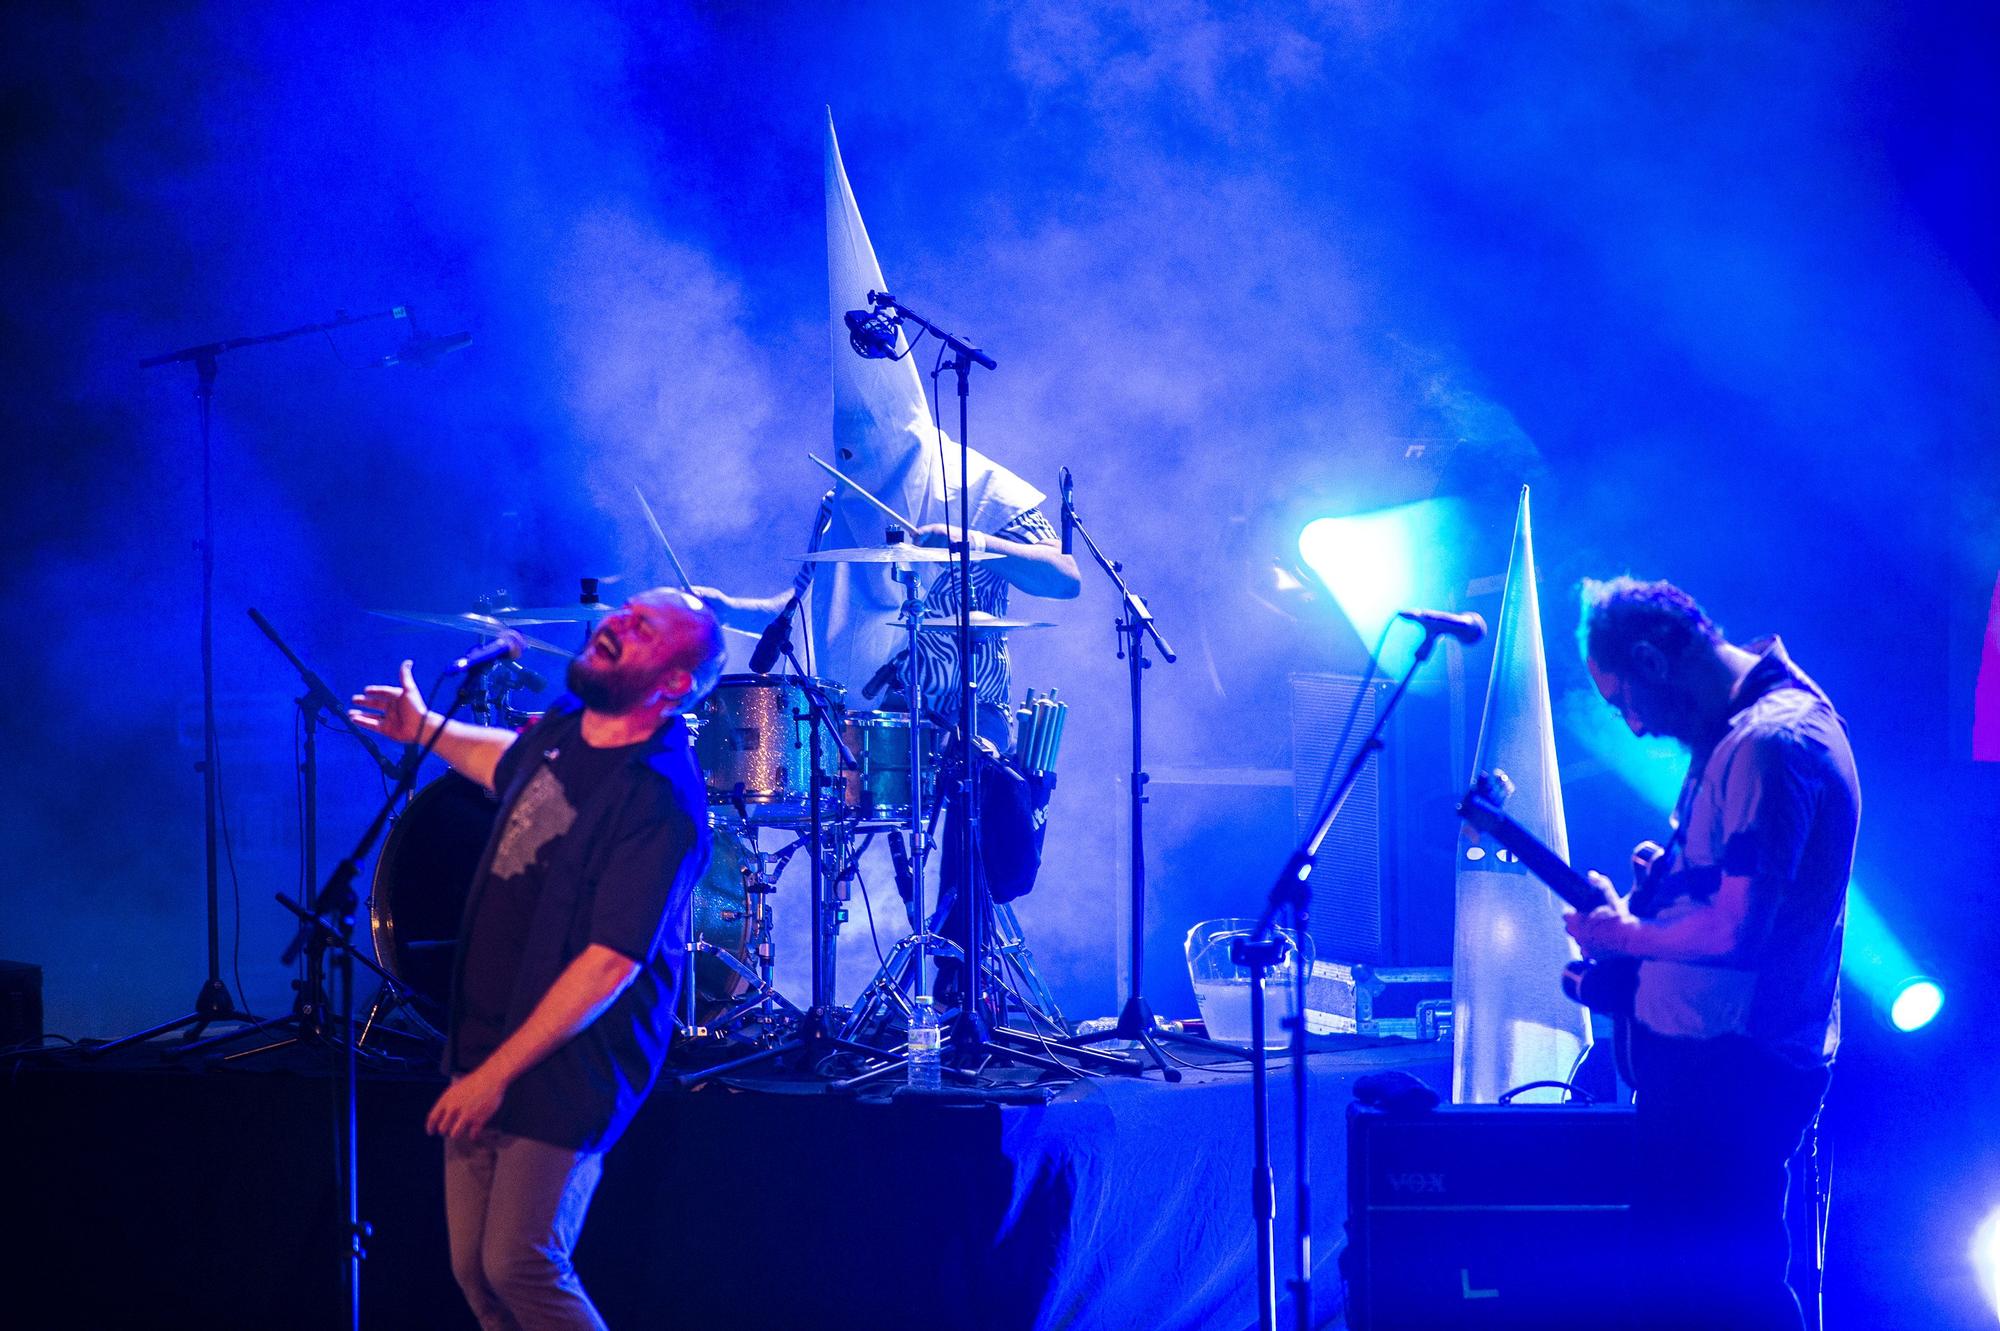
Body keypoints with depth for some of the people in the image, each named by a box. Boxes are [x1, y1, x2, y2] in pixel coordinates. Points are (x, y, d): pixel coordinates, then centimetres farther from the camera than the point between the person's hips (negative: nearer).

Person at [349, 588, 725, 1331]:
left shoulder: (660, 801, -22)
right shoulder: (563, 729, 4)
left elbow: (611, 963, -26)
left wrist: (498, 1074, -25)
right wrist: (425, 731, 36)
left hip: (563, 1068, -8)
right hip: (483, 1046, 8)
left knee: (519, 1269, -12)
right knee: (474, 1270, 9)